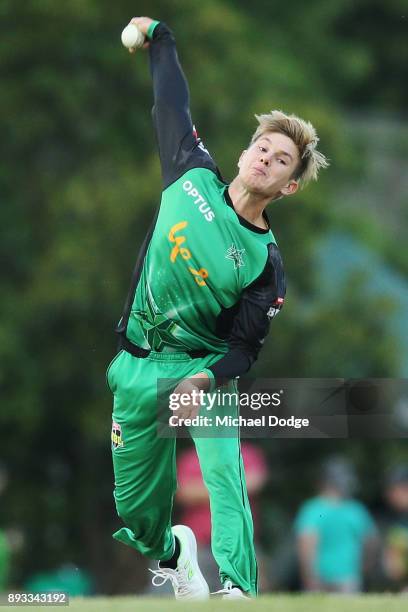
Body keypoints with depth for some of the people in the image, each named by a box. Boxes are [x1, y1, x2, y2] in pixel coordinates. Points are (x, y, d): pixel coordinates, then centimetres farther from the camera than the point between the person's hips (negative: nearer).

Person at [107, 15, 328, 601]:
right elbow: (172, 105, 10)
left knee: (224, 474, -27)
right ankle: (171, 555, 41)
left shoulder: (265, 263, -11)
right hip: (138, 366, 3)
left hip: (203, 365, -3)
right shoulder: (193, 176, -3)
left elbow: (244, 347, -9)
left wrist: (207, 378, -28)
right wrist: (158, 34, 18)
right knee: (133, 504, 8)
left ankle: (238, 590, -34)